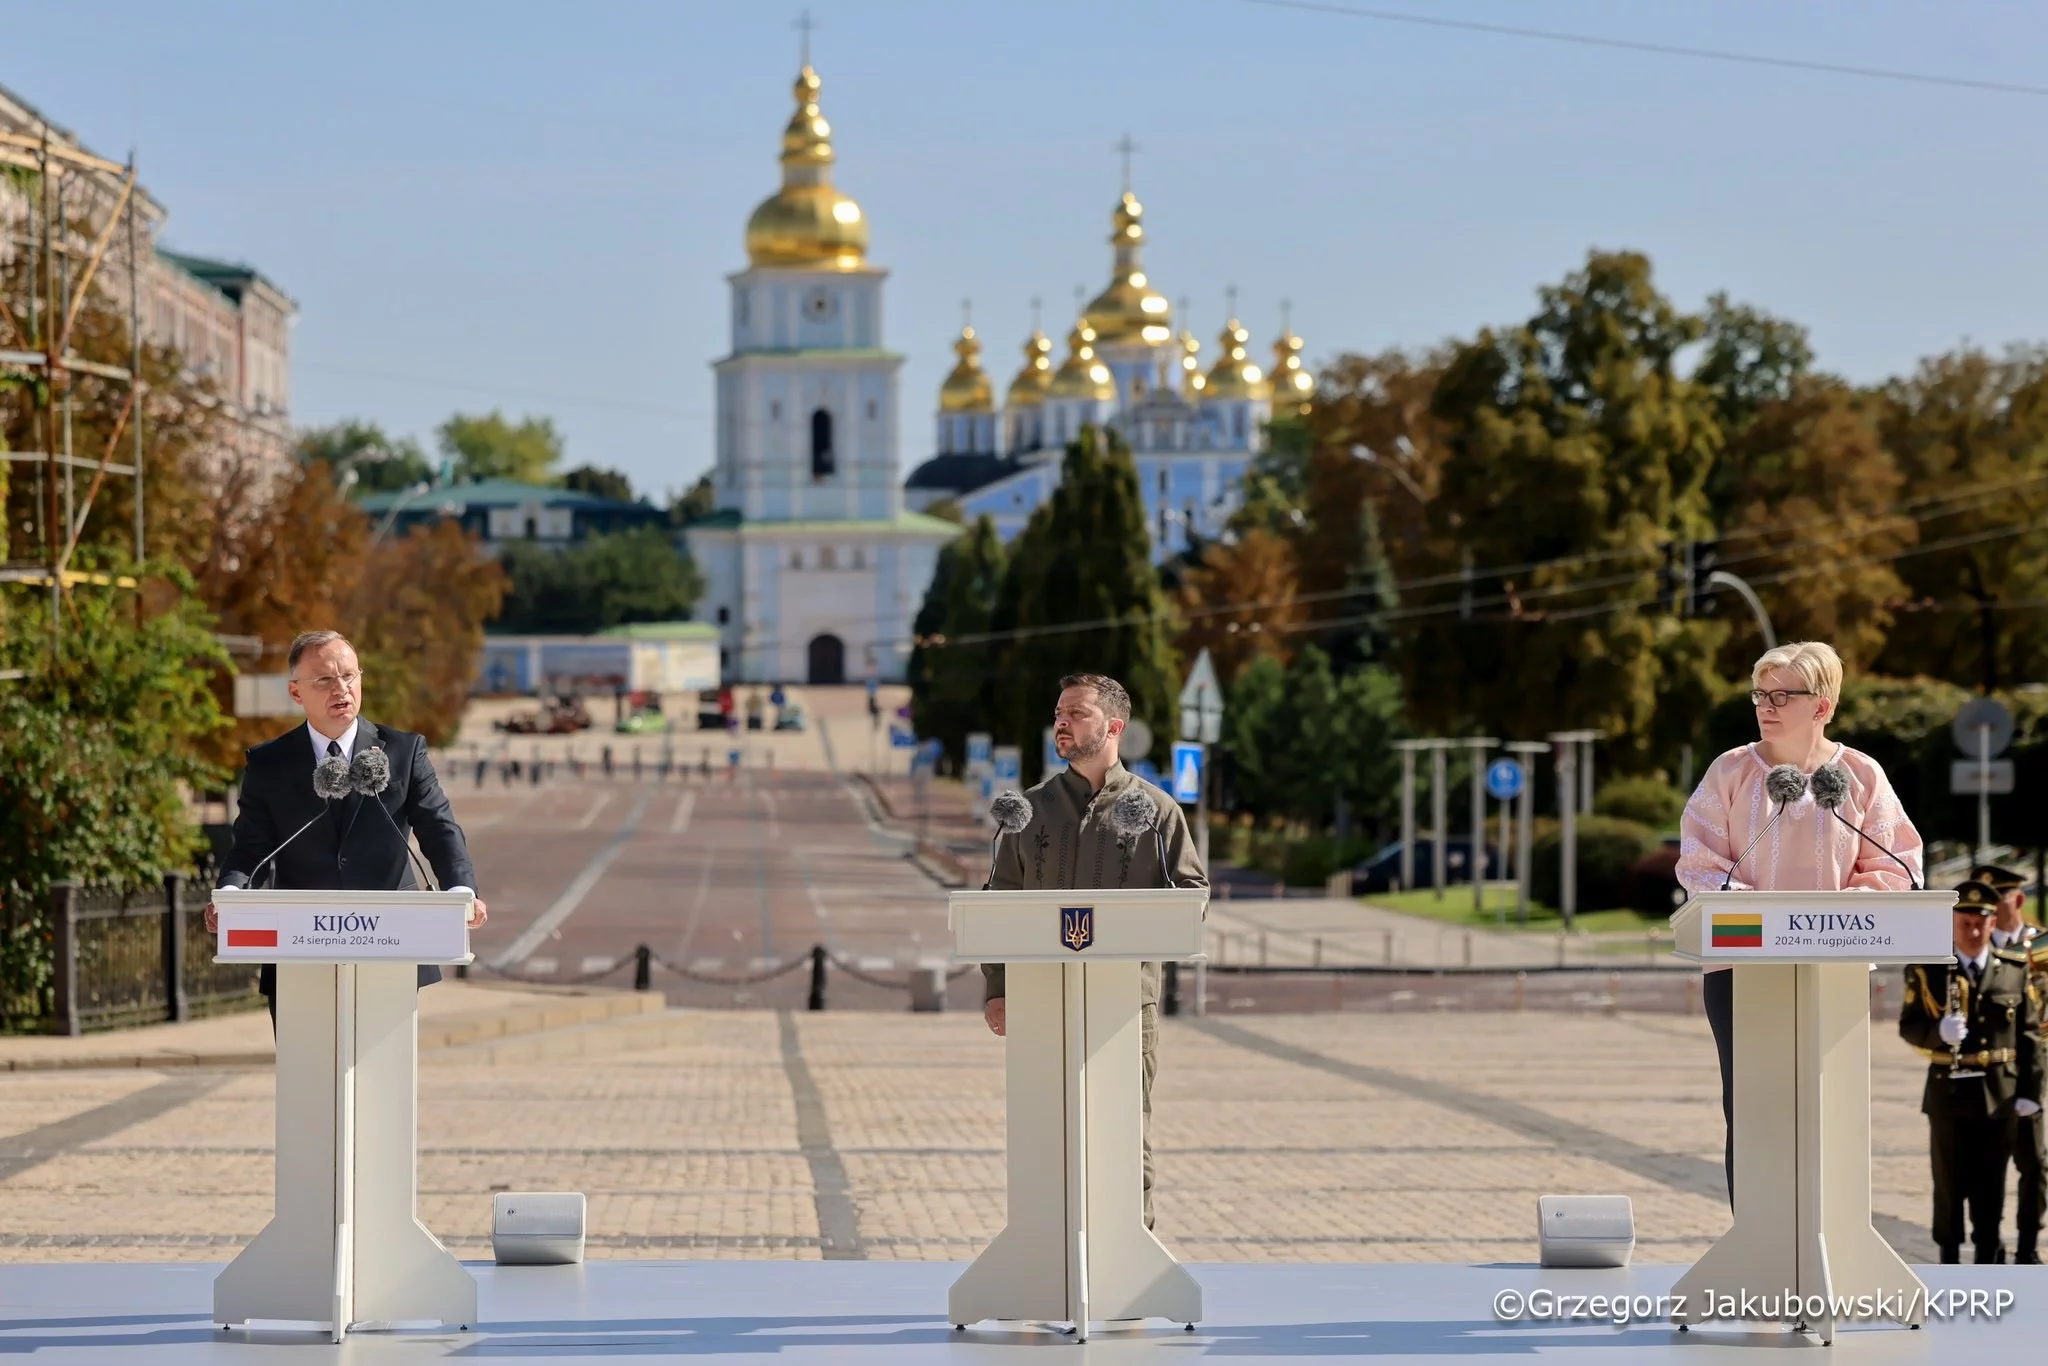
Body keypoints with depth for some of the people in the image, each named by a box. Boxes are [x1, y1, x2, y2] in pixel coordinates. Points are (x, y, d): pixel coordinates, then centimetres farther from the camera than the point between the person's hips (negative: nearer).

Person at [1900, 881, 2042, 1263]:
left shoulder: (2015, 969, 4)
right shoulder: (1927, 970, -1)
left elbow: (2030, 1034, 5)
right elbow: (1909, 1026, 0)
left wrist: (2029, 1091, 0)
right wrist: (1939, 1031, -22)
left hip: (2000, 1095, 1)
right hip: (1949, 1092, -1)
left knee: (1991, 1185, 7)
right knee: (1950, 1185, 6)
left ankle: (1988, 1257, 16)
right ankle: (1950, 1259, 15)